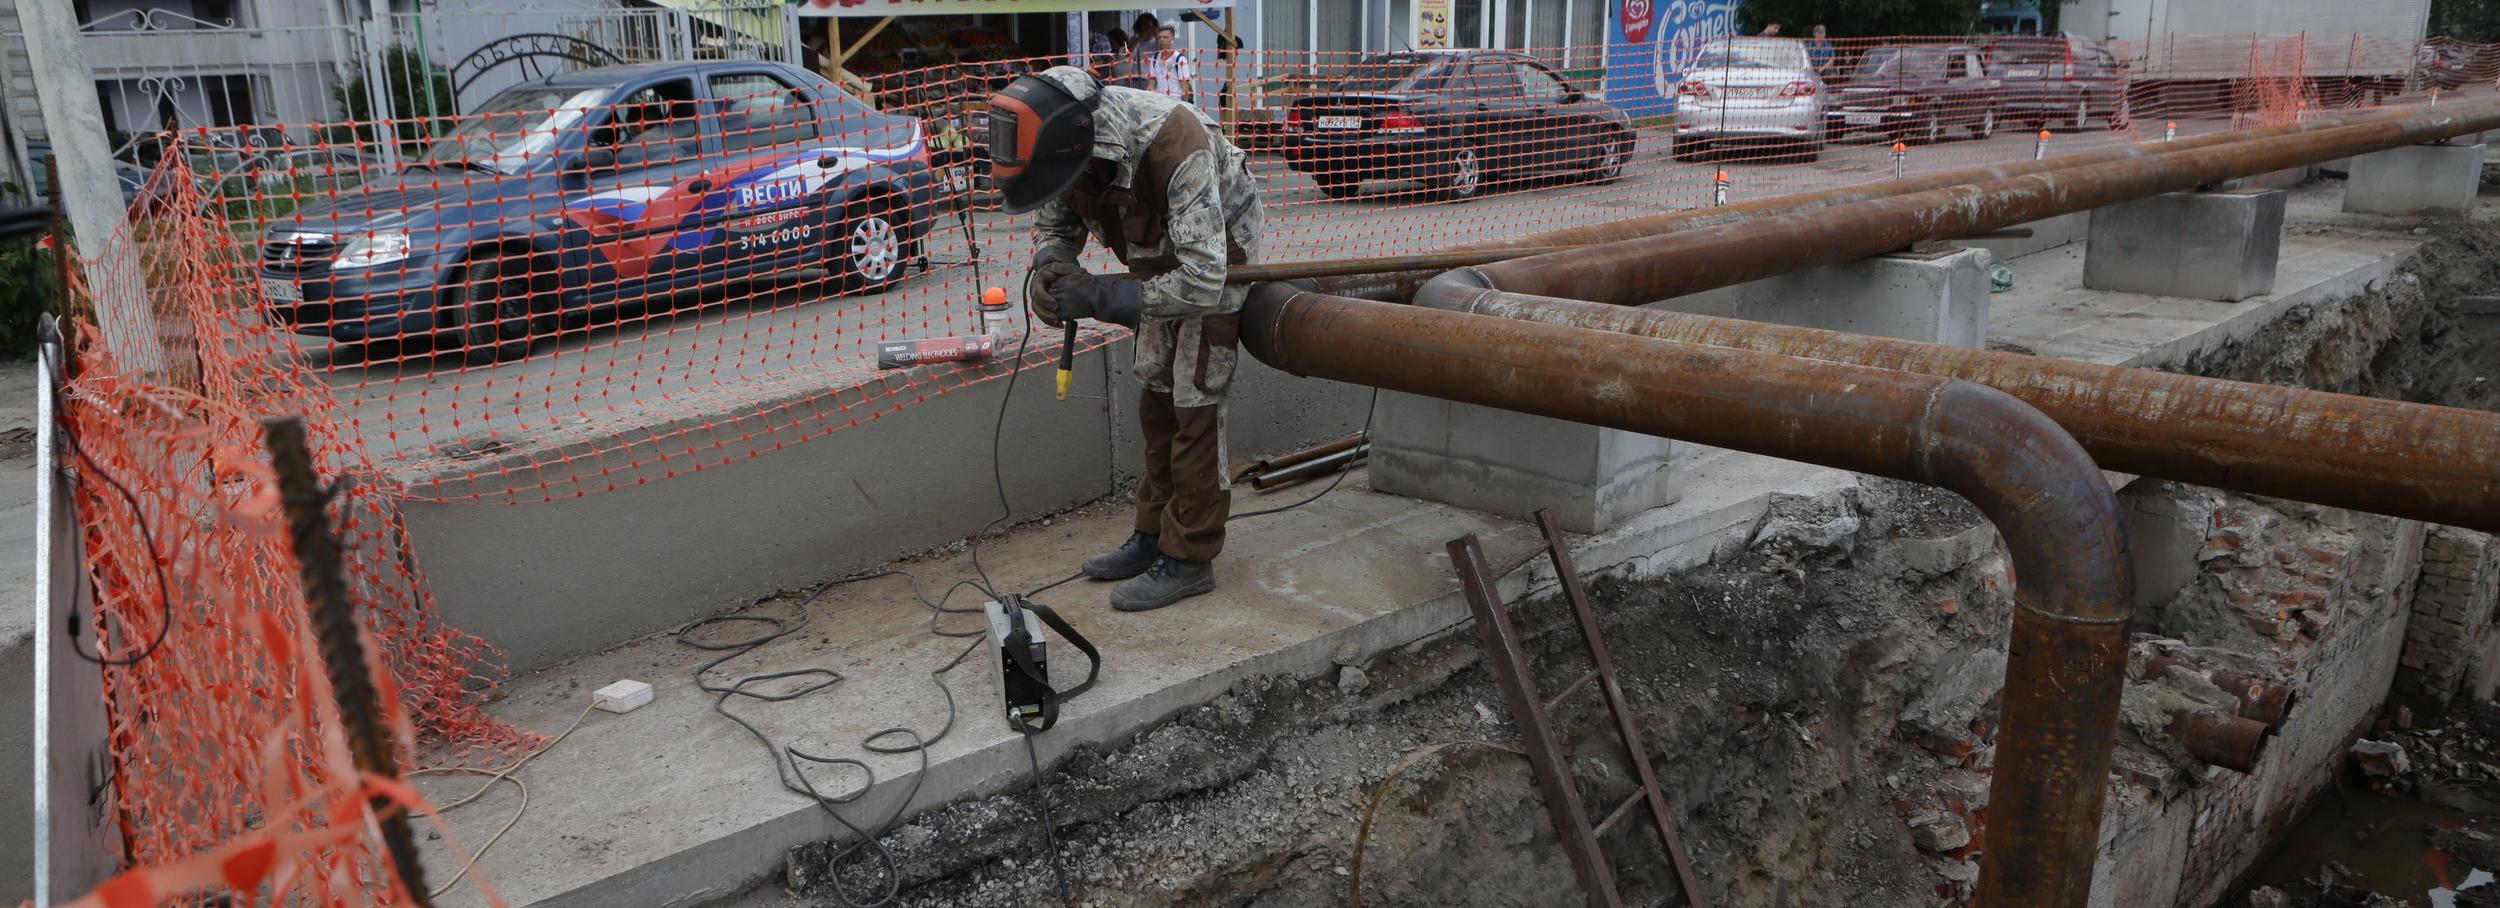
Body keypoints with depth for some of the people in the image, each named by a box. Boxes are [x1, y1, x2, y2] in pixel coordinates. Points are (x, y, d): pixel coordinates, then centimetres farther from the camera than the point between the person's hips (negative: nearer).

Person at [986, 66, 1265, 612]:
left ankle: (1189, 559, 1)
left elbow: (1204, 281, -42)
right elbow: (1054, 225, -1)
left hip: (1216, 255, -7)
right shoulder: (1062, 141, -20)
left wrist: (1101, 296, -41)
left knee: (1194, 407, -8)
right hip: (1161, 256, 7)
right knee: (1155, 398, 12)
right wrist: (1048, 268, -25)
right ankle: (1154, 535, 24)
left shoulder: (1173, 145, -41)